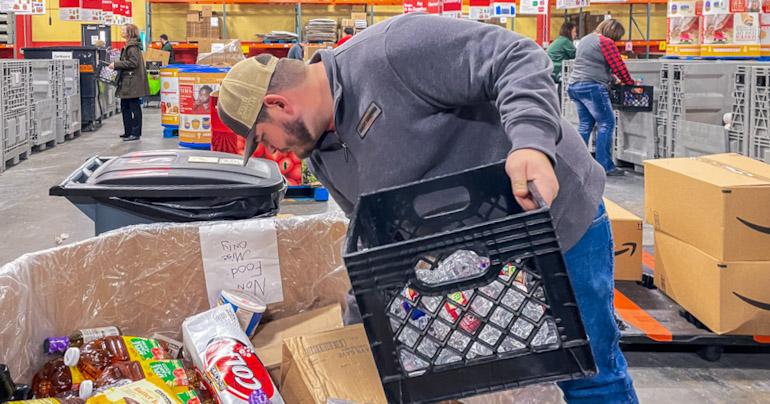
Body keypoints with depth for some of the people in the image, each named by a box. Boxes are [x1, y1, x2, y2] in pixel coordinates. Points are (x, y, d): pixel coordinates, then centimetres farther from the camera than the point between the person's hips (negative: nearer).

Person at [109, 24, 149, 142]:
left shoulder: (132, 47, -13)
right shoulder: (128, 46, 17)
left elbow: (133, 62, -21)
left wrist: (116, 64, -17)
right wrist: (116, 64, 10)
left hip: (133, 83, -10)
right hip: (126, 83, 10)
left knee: (134, 107, -4)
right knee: (125, 107, 13)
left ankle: (135, 133, 1)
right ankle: (128, 132, 20)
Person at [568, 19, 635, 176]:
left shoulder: (586, 39, 22)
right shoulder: (606, 42, -7)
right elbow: (618, 66, -8)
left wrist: (613, 79, 26)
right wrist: (630, 83, 6)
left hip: (575, 85, 9)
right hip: (592, 87, -9)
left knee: (585, 124, 13)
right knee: (606, 123, -4)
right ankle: (605, 166, -7)